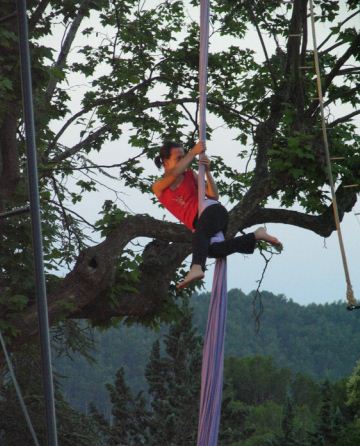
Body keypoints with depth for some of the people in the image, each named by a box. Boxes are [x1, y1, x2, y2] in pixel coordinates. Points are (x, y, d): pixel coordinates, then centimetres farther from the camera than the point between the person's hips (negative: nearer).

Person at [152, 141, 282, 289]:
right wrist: (193, 152, -7)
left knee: (201, 233, -37)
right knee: (210, 250, -31)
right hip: (199, 223, 2)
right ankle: (255, 236, -27)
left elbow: (214, 196, 7)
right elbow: (174, 174, -11)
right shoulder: (158, 187, 11)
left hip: (212, 209, -2)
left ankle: (197, 268, -66)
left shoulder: (190, 175, 14)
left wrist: (207, 171, -3)